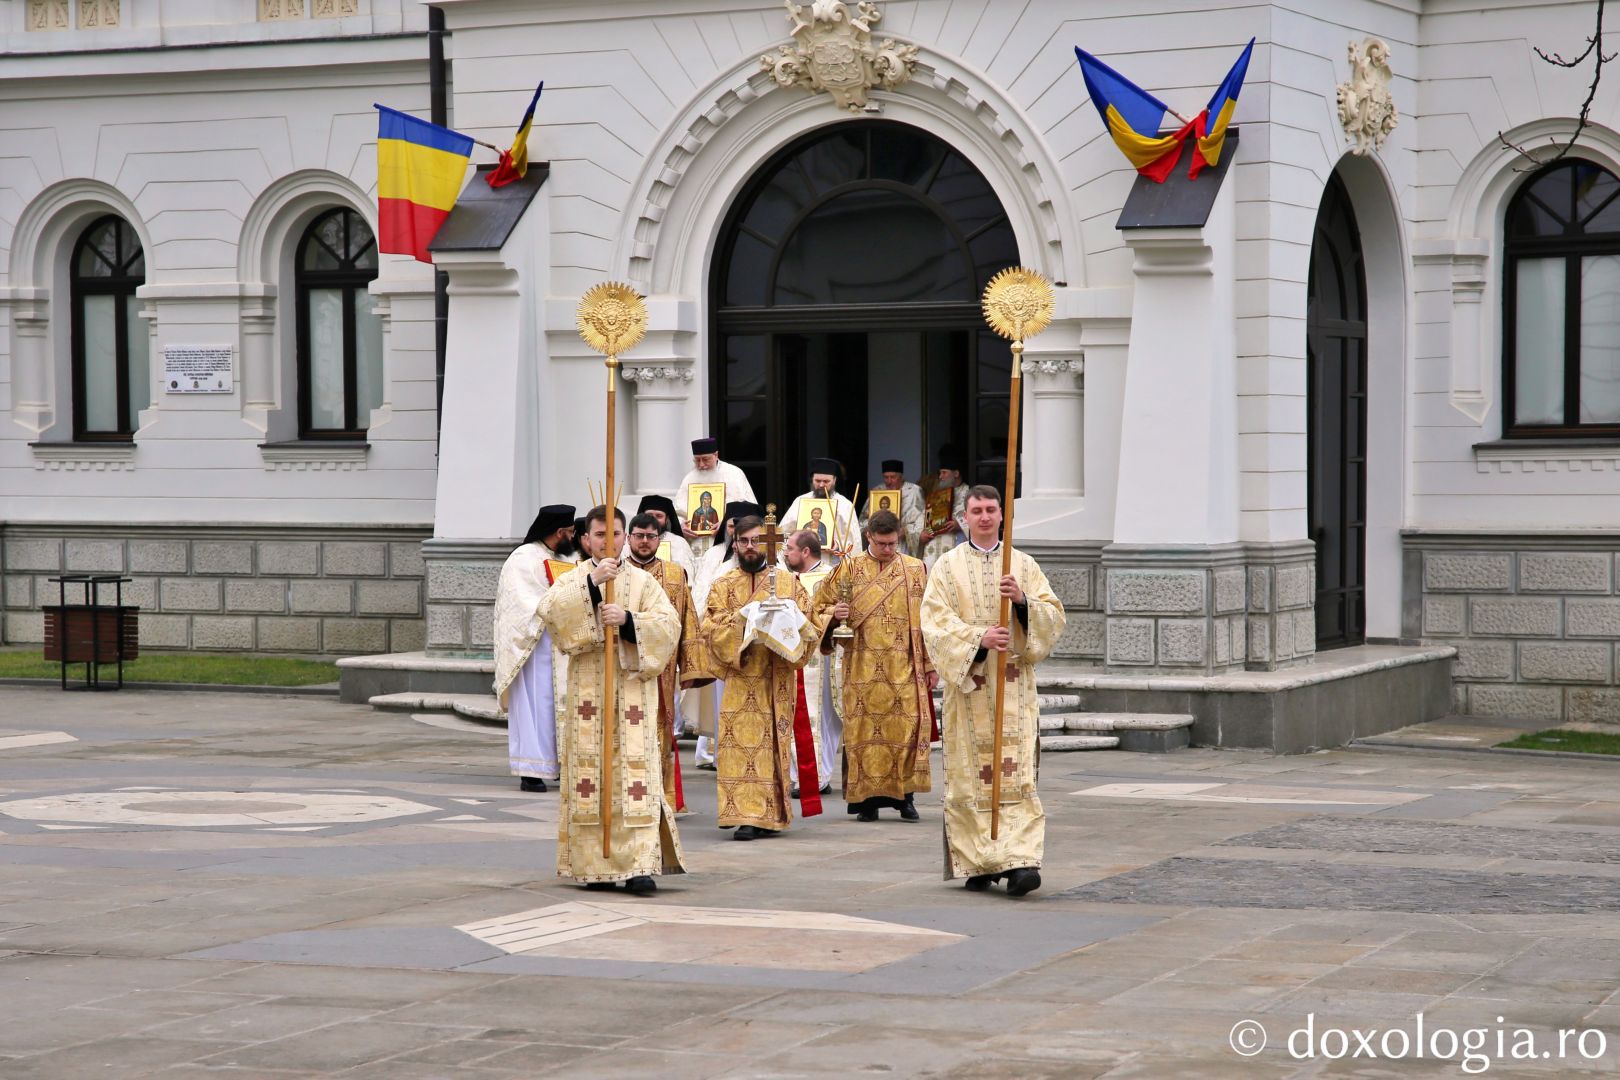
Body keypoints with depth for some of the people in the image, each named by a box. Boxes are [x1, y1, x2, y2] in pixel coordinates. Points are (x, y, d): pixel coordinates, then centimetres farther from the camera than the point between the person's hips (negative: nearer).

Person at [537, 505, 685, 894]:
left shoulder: (643, 581, 10)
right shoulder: (572, 581, 9)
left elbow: (669, 626, -2)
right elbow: (549, 610, -12)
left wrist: (628, 620, -17)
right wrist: (590, 582, -21)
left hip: (632, 690, -1)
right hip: (587, 692, 1)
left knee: (635, 771, -10)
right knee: (589, 774, 0)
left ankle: (640, 865, -15)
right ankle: (595, 866, 7)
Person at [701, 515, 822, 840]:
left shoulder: (789, 584, 11)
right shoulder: (723, 587, 9)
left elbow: (811, 628, 7)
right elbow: (712, 631, -2)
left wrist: (791, 621, -14)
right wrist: (741, 620, -17)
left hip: (778, 680, 1)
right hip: (740, 681, -1)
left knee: (775, 746, 0)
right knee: (741, 746, -9)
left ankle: (771, 814, 6)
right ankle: (746, 816, -12)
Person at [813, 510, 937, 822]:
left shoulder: (916, 570, 7)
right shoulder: (849, 570, 6)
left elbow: (928, 620, 8)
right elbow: (821, 607, 10)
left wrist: (930, 664, 4)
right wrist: (835, 614, -13)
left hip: (905, 667, 0)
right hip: (862, 667, 0)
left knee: (908, 726, -6)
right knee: (864, 728, -3)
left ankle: (904, 795, 3)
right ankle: (867, 799, 2)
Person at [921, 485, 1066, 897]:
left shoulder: (1023, 565, 10)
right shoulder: (947, 566, 6)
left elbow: (1054, 615, 4)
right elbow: (936, 620, -6)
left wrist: (1023, 600, -15)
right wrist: (979, 637, -20)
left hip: (1014, 685, 0)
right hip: (967, 682, 0)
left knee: (1016, 774, -10)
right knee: (971, 777, 1)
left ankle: (1020, 860, -17)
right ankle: (976, 863, 8)